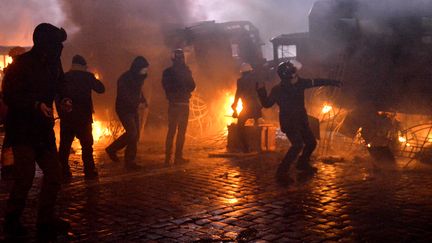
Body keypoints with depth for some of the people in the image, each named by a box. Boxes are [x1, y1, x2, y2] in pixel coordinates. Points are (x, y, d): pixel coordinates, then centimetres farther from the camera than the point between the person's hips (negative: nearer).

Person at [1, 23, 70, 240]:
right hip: (22, 130, -7)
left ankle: (46, 222, 14)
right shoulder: (22, 64, -10)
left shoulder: (52, 64, 8)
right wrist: (36, 105, -25)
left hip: (43, 130, 7)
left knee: (53, 174, 3)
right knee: (26, 175, -11)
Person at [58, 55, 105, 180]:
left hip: (66, 117, 2)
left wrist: (60, 113, 12)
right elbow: (101, 89, 5)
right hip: (83, 117, -2)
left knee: (64, 145, 9)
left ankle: (63, 172, 9)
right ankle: (89, 171, 4)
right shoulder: (87, 76, -2)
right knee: (87, 145, 6)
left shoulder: (64, 77, 4)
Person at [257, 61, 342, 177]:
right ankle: (282, 171, -14)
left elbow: (316, 82, 5)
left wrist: (333, 82, 9)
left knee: (311, 143, 13)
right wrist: (261, 90, -26)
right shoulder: (277, 90, -18)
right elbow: (266, 104, -12)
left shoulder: (299, 83, -6)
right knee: (298, 145, -24)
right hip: (289, 123, -7)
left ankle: (303, 164, 39)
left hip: (301, 120, 7)